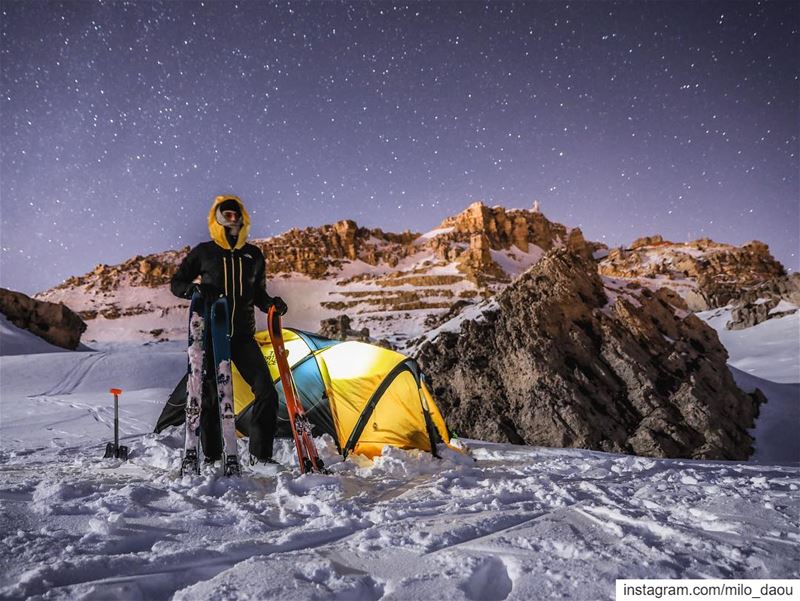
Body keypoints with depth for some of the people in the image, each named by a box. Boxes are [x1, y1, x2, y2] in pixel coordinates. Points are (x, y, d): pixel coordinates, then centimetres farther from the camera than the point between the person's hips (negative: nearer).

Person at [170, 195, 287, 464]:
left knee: (266, 392, -9)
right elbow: (176, 283, 9)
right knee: (209, 397, 1)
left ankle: (260, 454, 2)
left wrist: (271, 303, -1)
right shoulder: (203, 252, 3)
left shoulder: (253, 255, 12)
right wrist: (195, 288, -13)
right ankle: (211, 456, 16)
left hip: (243, 335, 2)